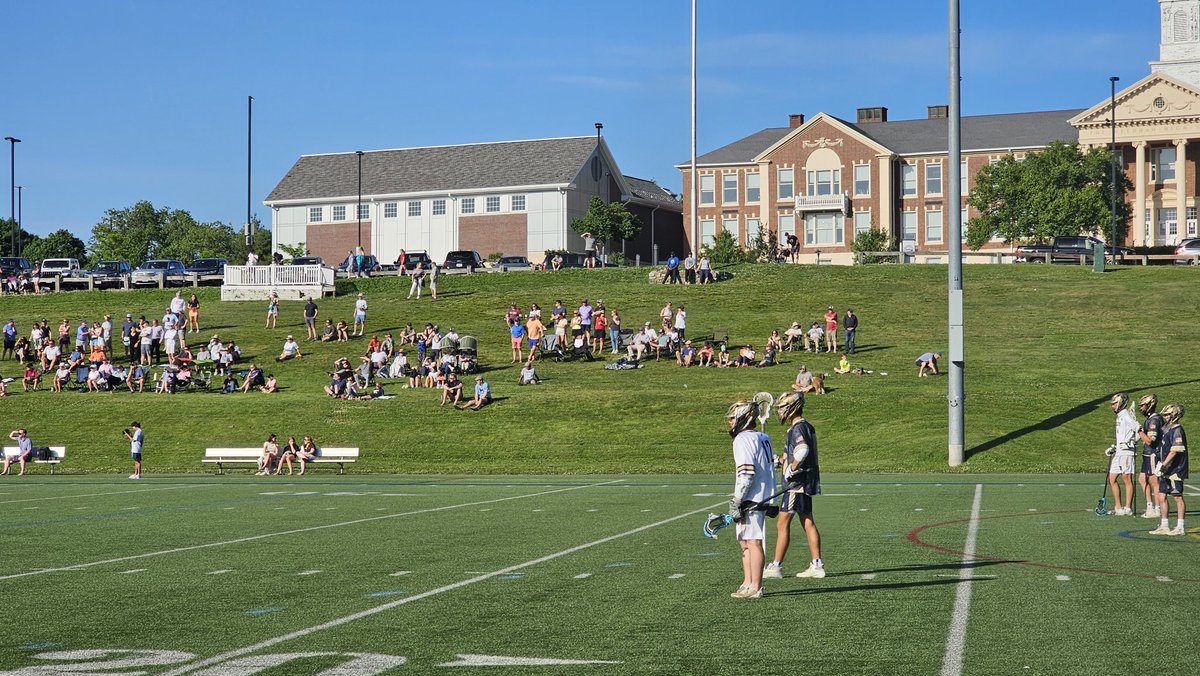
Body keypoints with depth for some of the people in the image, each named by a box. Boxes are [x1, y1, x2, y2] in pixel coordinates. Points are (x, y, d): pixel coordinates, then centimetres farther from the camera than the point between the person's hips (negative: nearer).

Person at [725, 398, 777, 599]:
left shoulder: (743, 439, -12)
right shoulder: (763, 438, 17)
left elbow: (746, 473, -20)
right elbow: (769, 468, 20)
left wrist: (736, 502, -17)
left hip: (751, 500, -10)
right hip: (763, 498, 10)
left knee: (753, 542, -7)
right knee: (746, 542, 16)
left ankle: (755, 587, -6)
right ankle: (747, 583, 20)